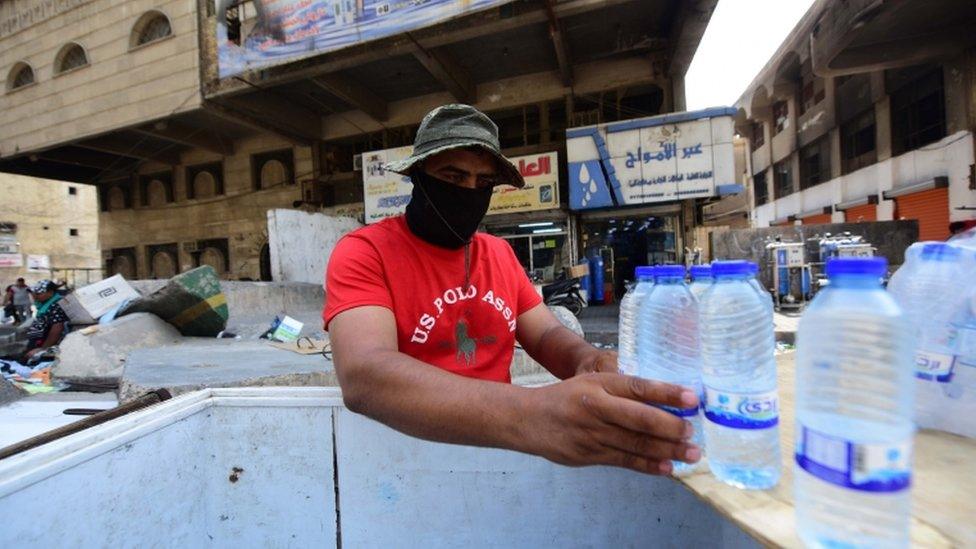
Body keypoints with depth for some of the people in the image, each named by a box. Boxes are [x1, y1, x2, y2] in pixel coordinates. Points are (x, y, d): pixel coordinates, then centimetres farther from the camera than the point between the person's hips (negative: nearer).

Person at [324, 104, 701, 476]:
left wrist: (588, 359, -20)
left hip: (495, 439, 6)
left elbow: (547, 334, 6)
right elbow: (363, 374, -29)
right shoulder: (363, 252, -12)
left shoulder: (501, 253, 8)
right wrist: (531, 416, -43)